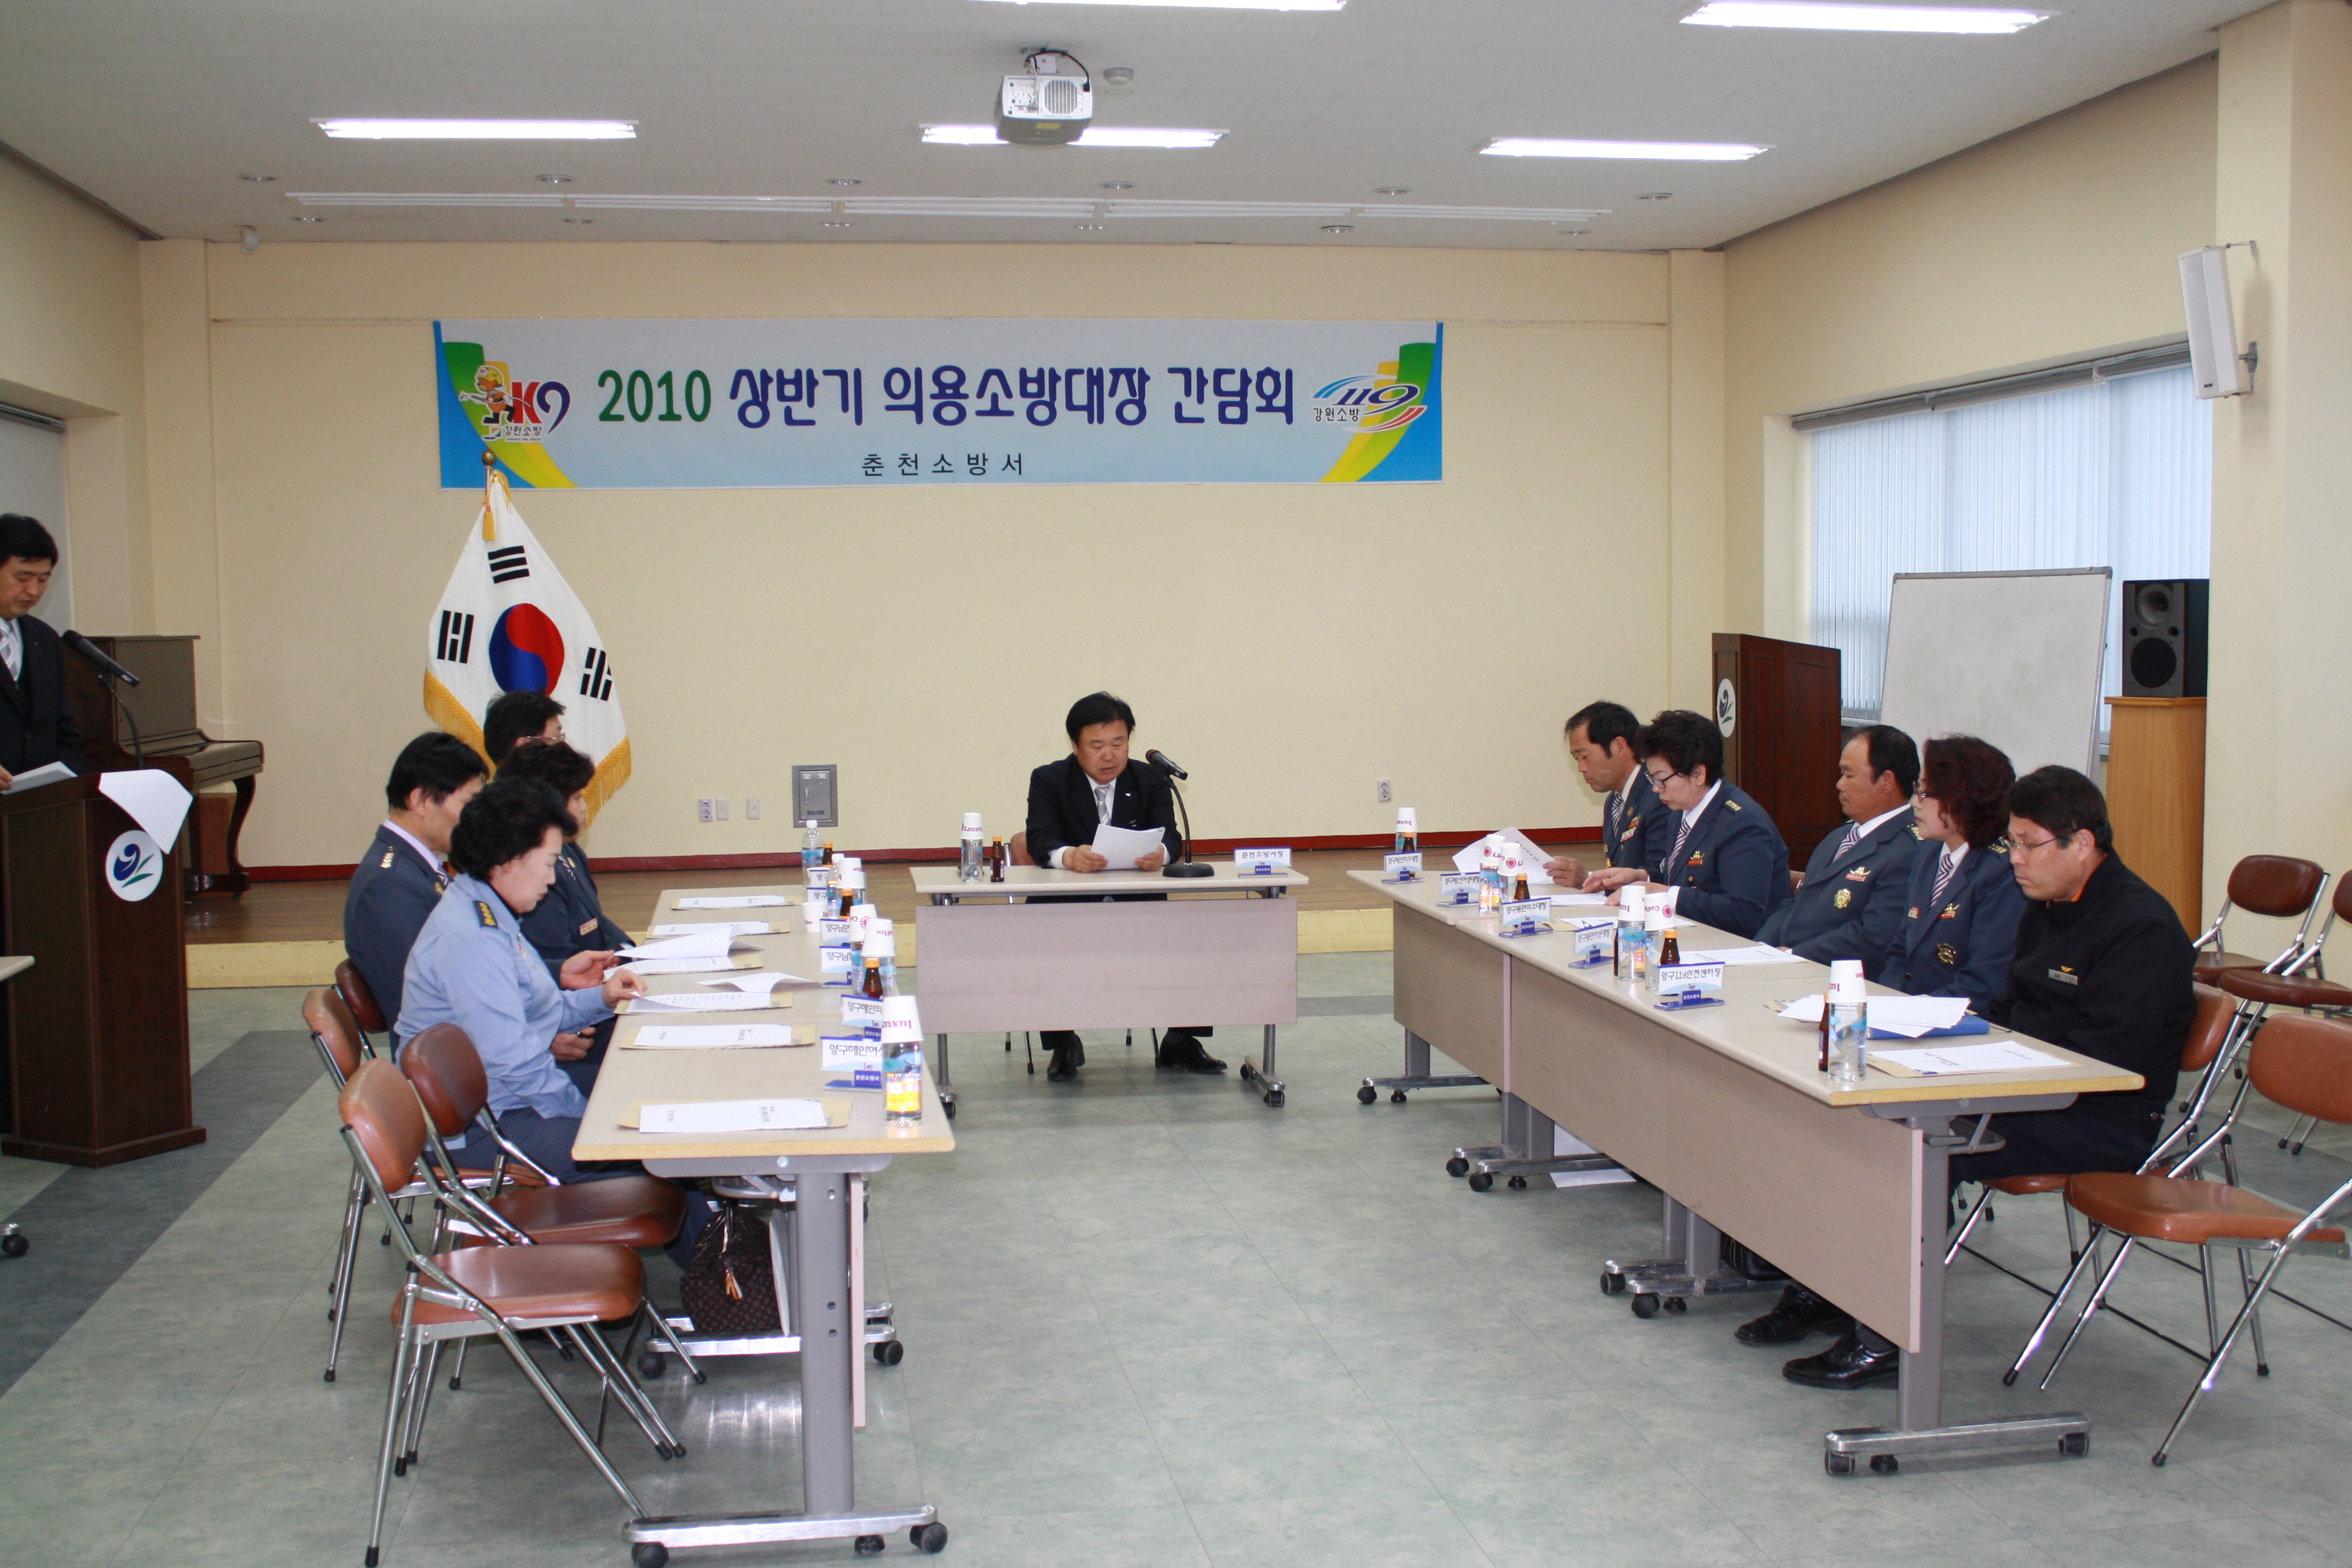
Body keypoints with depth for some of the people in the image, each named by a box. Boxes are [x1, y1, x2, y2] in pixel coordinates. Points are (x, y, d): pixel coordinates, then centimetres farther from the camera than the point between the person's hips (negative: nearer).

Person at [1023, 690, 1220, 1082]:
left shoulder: (1151, 780, 7)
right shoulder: (1048, 781, 1)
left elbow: (1170, 836, -6)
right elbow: (1040, 840, -14)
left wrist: (1161, 853, -32)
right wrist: (1069, 856, -38)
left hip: (1137, 902, 2)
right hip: (1068, 902, -2)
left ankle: (1180, 1042, -4)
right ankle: (1063, 1045, -11)